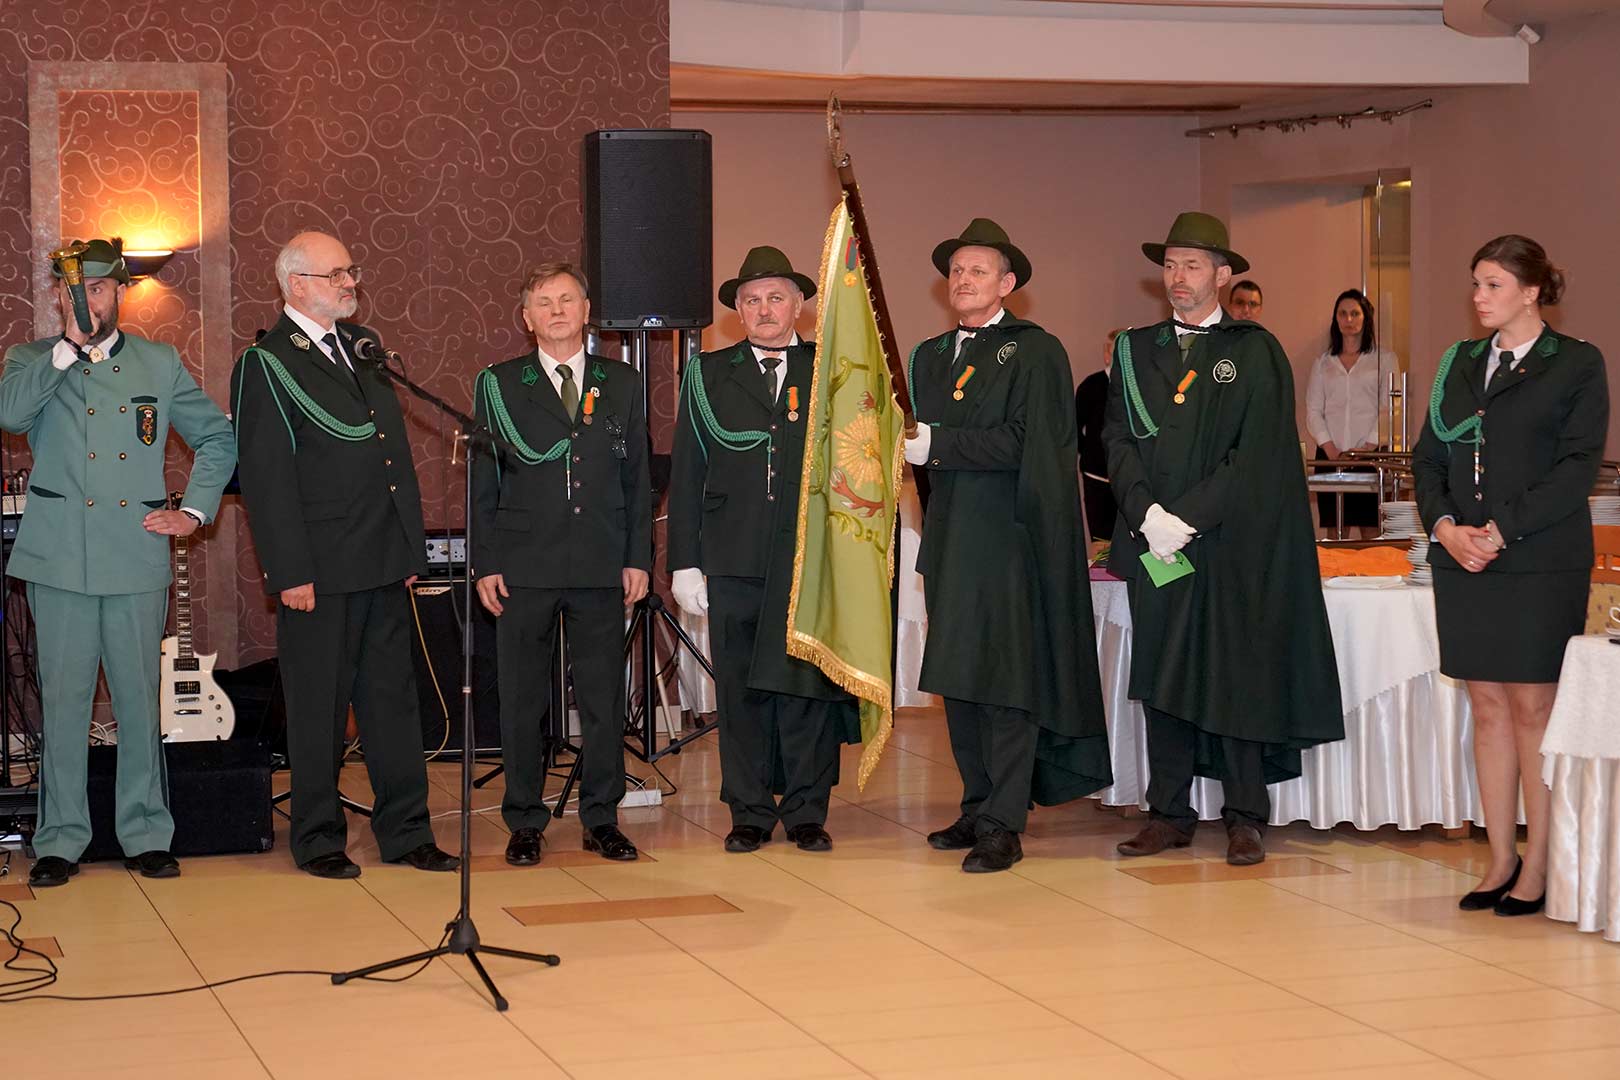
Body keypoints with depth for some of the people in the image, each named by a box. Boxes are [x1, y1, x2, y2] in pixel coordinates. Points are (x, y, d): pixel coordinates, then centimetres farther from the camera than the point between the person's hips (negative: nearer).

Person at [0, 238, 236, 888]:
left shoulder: (160, 364, 13)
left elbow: (217, 438, 19)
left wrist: (193, 511, 9)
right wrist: (70, 346, -14)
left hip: (138, 558, 1)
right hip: (59, 557, -1)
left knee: (140, 699, 3)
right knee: (63, 700, 0)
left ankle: (146, 835, 12)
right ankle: (60, 841, 8)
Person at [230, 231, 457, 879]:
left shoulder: (364, 346, 15)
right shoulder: (266, 366, -7)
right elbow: (266, 478, -11)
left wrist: (411, 548, 14)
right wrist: (291, 574, -15)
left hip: (385, 566, 6)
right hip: (321, 571, -6)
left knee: (394, 698, 9)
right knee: (320, 706, 3)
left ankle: (405, 832, 16)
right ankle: (317, 839, 13)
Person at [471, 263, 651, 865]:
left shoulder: (622, 385, 10)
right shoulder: (498, 386, 5)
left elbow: (637, 477, 11)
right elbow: (483, 481, 4)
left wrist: (638, 558, 4)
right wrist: (485, 563, -3)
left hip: (601, 567, 2)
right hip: (524, 567, -1)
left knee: (604, 696, 5)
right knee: (522, 699, 2)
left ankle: (601, 819, 15)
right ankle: (524, 822, 12)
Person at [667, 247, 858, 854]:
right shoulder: (709, 375, 11)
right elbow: (686, 474, 9)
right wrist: (685, 562, 2)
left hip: (811, 556, -1)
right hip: (734, 558, 1)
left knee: (806, 684, -1)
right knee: (741, 689, 3)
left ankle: (807, 813, 8)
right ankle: (750, 814, 12)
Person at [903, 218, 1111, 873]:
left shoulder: (1036, 352, -5)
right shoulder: (928, 357, 17)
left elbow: (1021, 443, -14)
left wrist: (936, 446, -15)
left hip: (1009, 539, -7)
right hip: (950, 540, 7)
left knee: (1006, 679, -7)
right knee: (957, 679, 8)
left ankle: (1004, 825, -5)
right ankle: (977, 807, 17)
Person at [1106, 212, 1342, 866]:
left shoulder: (1256, 352, 0)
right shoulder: (1135, 351, 12)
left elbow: (1258, 456, -7)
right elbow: (1117, 438, 5)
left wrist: (1188, 517, -14)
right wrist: (1147, 512, -11)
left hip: (1232, 542, -3)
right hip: (1154, 542, 4)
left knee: (1237, 676, 0)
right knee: (1161, 676, 5)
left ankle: (1245, 817, 8)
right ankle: (1169, 812, 12)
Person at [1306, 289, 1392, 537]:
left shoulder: (1383, 360, 10)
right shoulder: (1322, 364, 18)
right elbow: (1313, 411, 11)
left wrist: (1368, 447, -10)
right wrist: (1330, 449, -5)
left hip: (1371, 454, -2)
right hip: (1330, 456, 2)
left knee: (1372, 532, -8)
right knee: (1337, 533, -3)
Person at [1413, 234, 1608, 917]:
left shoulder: (1577, 365, -1)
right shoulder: (1460, 364, 14)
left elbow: (1578, 465, -9)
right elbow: (1428, 456, 13)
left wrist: (1503, 530, -16)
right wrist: (1444, 525, -5)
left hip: (1540, 562, -5)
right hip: (1463, 558, 5)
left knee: (1533, 708, -4)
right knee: (1487, 707, 6)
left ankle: (1536, 869, 2)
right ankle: (1501, 861, 12)